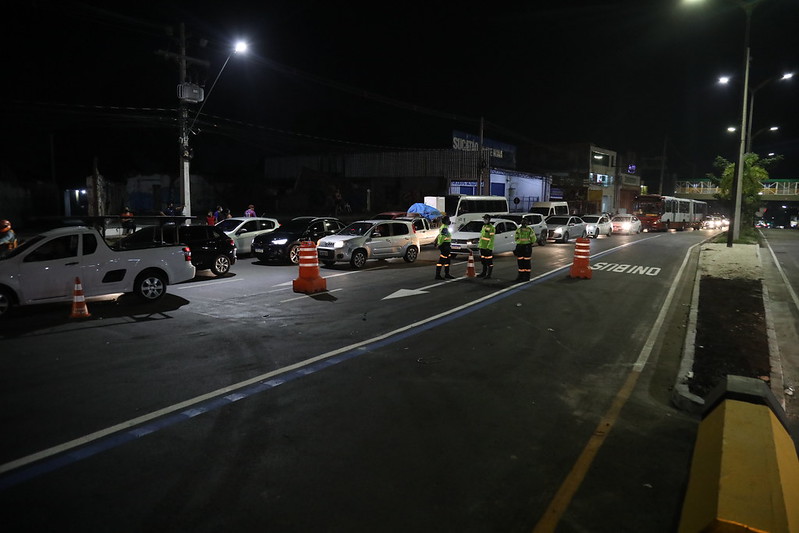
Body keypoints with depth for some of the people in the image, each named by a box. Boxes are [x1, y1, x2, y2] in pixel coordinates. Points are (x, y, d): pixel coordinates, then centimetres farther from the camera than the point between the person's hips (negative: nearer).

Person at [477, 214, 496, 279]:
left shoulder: (491, 228, -12)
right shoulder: (483, 226, 15)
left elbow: (492, 239, -17)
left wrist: (489, 247, -22)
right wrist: (479, 245, 18)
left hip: (488, 247, -9)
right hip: (482, 247, 9)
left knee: (489, 261, -2)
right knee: (483, 261, 15)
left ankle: (489, 274, 3)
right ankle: (484, 273, 25)